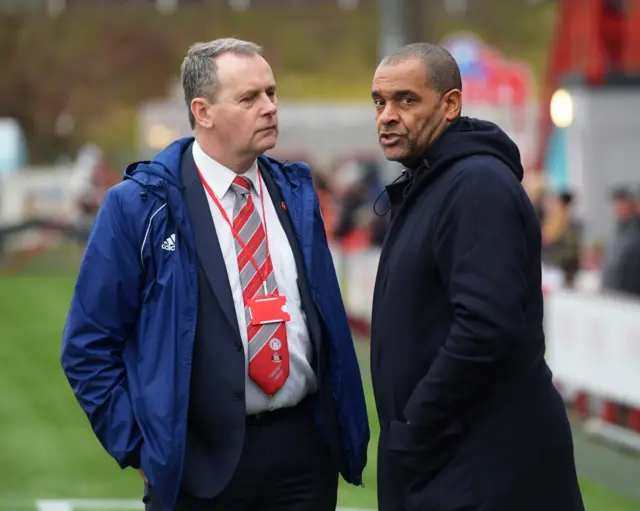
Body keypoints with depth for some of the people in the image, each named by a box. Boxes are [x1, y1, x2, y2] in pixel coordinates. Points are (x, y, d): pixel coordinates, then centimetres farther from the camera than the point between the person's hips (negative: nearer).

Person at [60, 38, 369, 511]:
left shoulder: (296, 194, 9)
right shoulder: (138, 206, -5)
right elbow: (89, 344, -3)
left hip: (305, 449, 4)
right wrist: (139, 447, -6)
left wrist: (346, 430, 10)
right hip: (200, 461, -4)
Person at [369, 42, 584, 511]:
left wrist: (409, 434, -18)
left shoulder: (479, 184, -16)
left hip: (487, 462, -9)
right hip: (443, 454, 9)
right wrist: (407, 434, 11)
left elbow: (485, 330, -26)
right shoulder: (428, 184, 14)